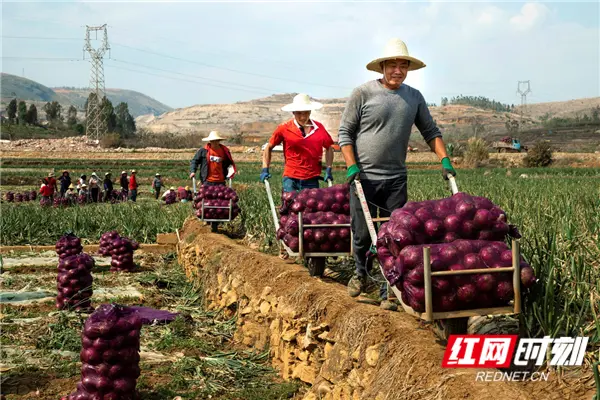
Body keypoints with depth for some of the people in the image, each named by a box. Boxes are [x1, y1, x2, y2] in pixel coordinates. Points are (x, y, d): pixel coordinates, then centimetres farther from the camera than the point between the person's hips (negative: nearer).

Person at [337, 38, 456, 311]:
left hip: (396, 179, 3)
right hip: (364, 176, -3)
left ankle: (388, 292, 9)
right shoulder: (363, 93, -3)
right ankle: (361, 273, 34)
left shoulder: (414, 97, 10)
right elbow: (345, 132, -1)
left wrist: (445, 160, 1)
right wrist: (352, 166, -11)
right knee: (362, 233, 5)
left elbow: (431, 132, 15)